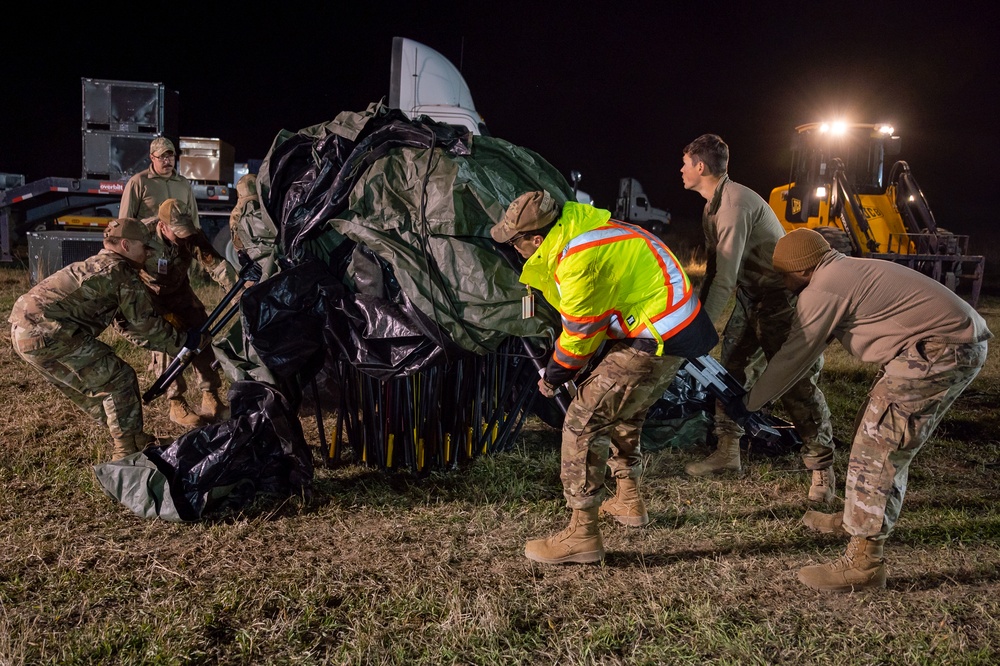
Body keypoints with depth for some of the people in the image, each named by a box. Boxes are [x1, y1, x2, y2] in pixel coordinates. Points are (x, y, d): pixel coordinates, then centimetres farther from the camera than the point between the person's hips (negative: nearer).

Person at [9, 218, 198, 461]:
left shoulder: (94, 266, 26)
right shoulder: (124, 274, -2)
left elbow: (132, 324, 31)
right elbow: (145, 325, 1)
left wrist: (172, 340, 32)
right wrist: (183, 341, 14)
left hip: (21, 331, 10)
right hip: (48, 334, -10)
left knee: (90, 383, 25)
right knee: (120, 380, 1)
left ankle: (125, 435, 35)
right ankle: (128, 452, 7)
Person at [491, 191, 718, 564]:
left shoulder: (580, 262, -24)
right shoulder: (578, 224, 5)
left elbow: (579, 334, -12)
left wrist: (553, 378, 4)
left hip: (657, 341, -11)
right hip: (677, 330, 11)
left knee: (584, 420, -8)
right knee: (622, 412, 26)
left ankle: (582, 535, -1)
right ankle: (628, 502, 41)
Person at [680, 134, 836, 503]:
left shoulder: (735, 204, -25)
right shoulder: (714, 205, 8)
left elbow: (725, 278, -28)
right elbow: (714, 268, 11)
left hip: (781, 298, -10)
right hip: (750, 295, 10)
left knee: (796, 382, -7)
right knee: (728, 366, 8)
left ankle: (822, 468, 5)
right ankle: (727, 452, 18)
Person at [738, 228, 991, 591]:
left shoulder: (822, 290, -12)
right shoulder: (846, 271, 19)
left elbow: (793, 357, -5)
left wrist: (749, 401, 9)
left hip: (941, 350, -11)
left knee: (877, 448, -8)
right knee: (878, 429, 20)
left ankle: (864, 562, -5)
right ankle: (859, 517, 34)